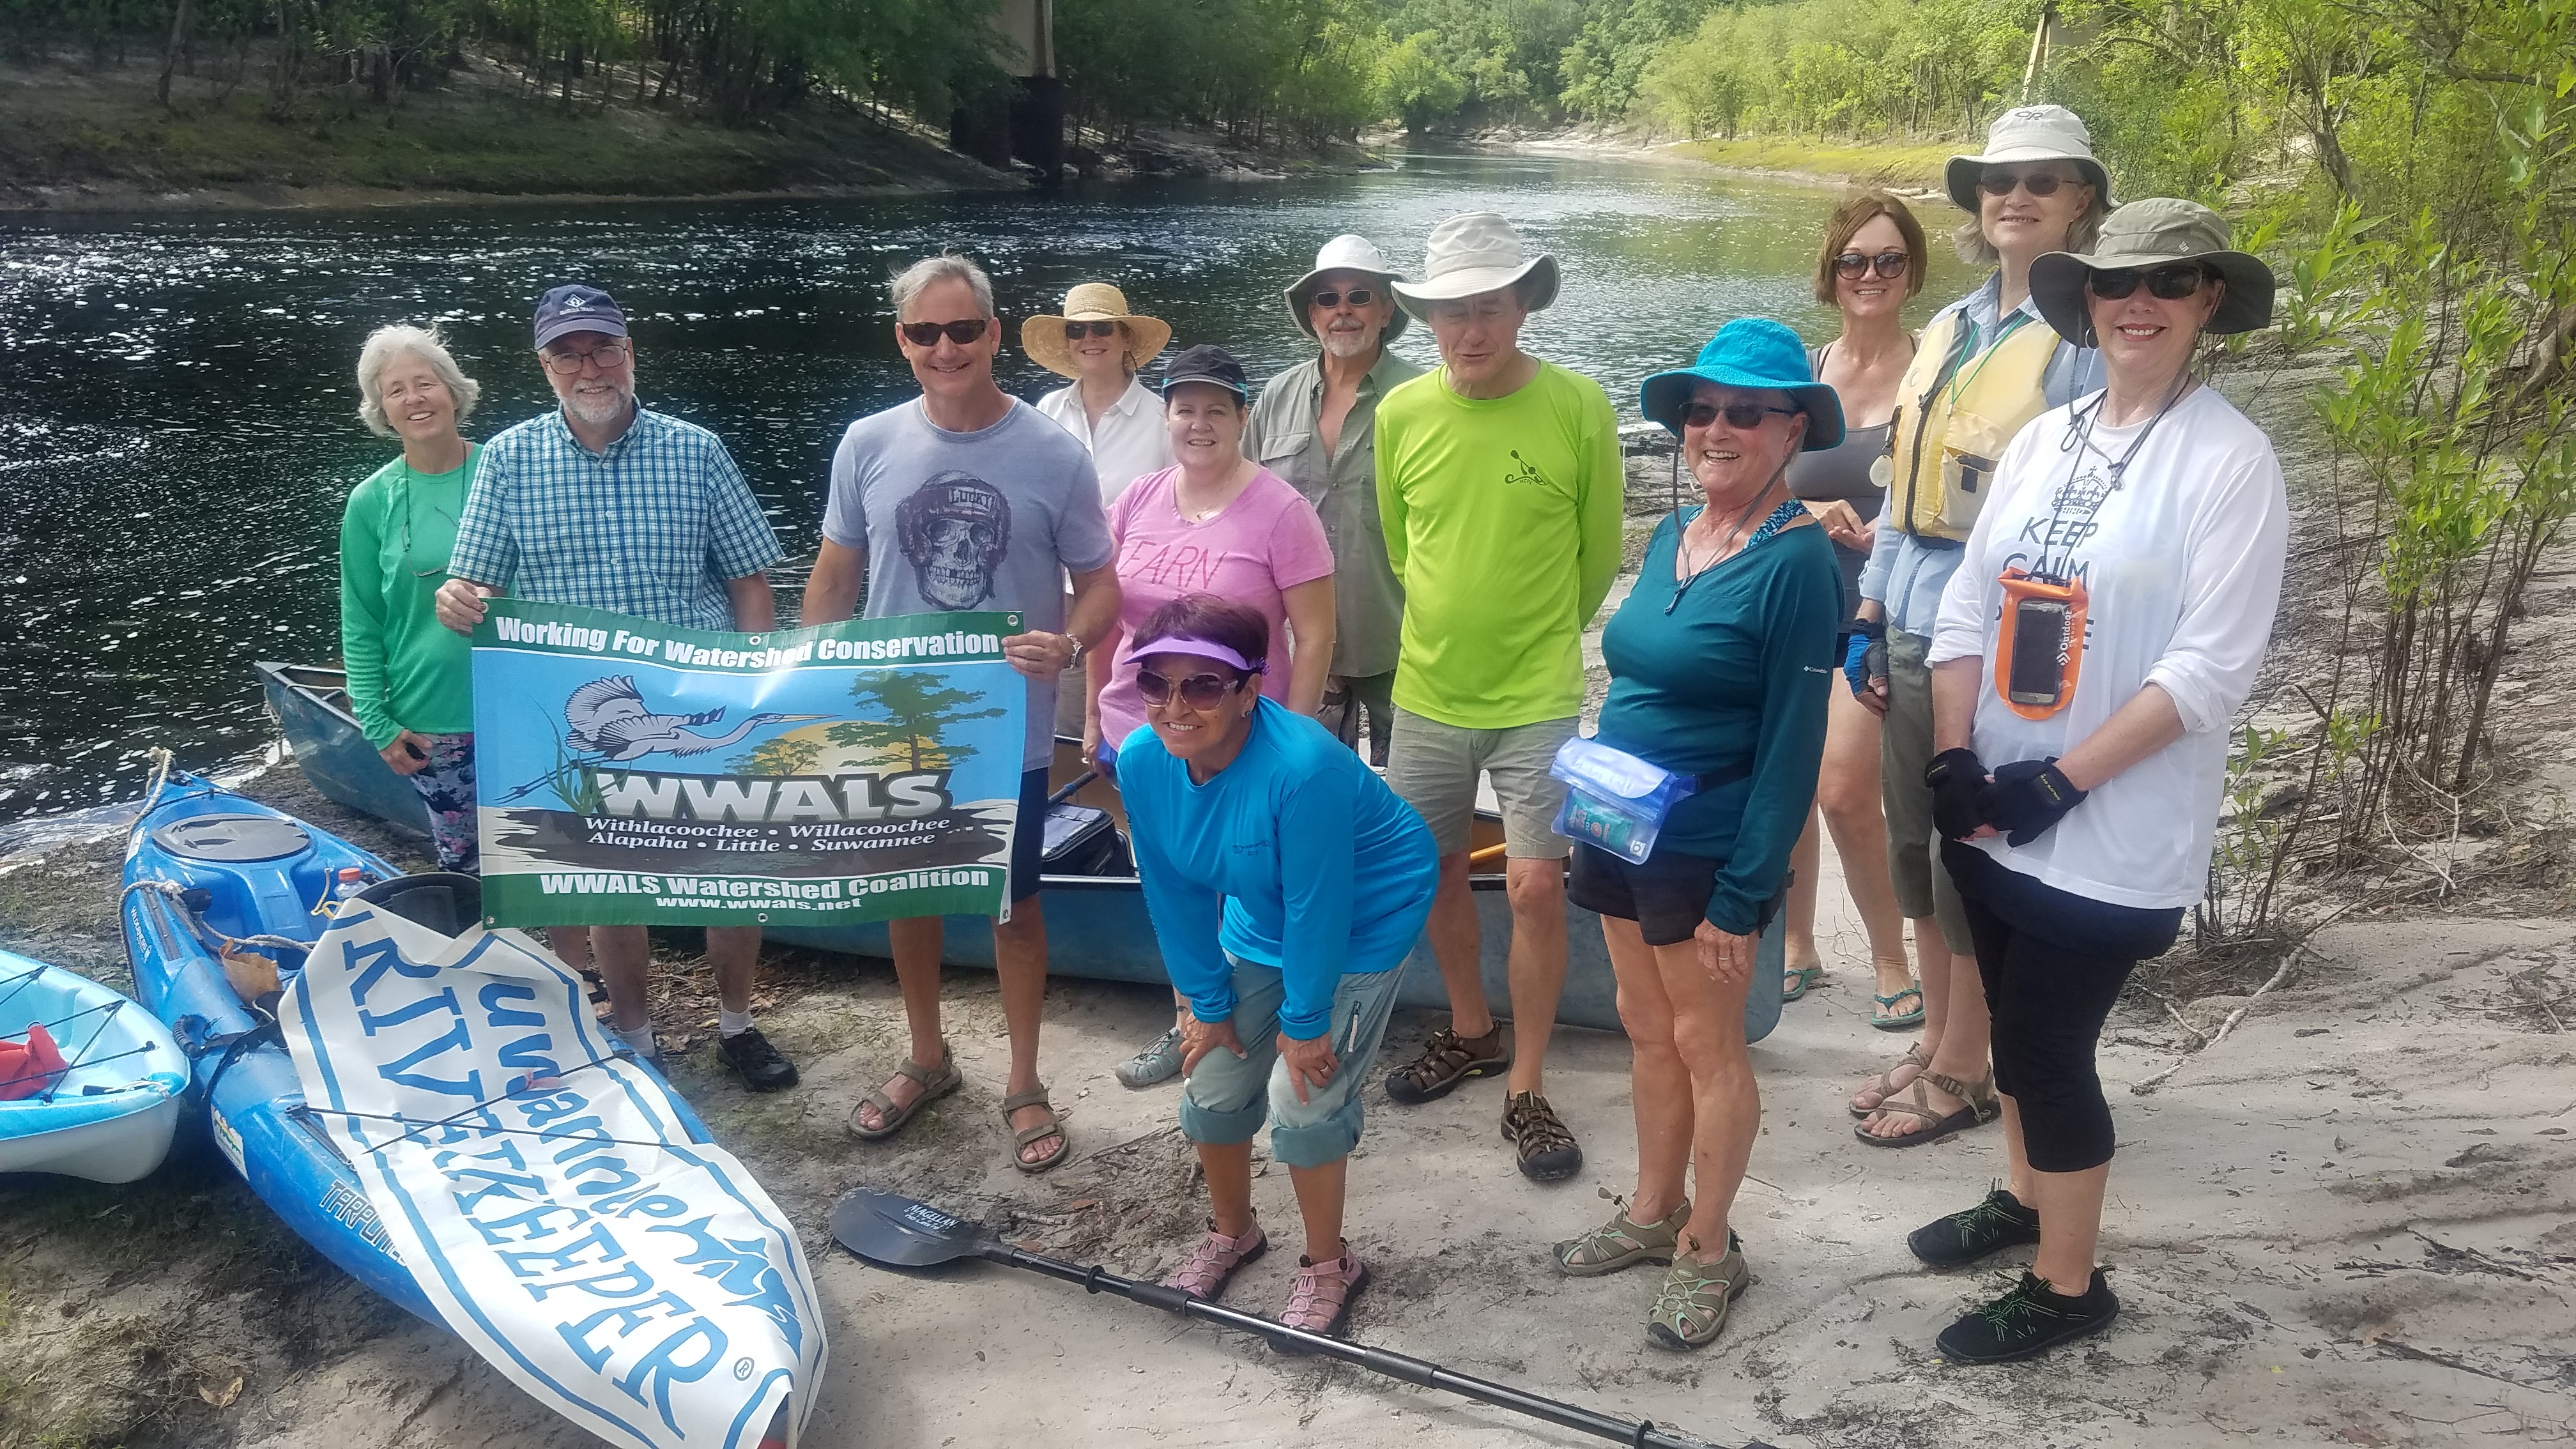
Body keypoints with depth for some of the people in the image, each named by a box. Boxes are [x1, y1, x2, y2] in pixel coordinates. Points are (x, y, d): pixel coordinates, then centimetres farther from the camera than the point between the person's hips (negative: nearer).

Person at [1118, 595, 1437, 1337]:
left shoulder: (1302, 766, -39)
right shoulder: (1142, 761, -20)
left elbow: (1317, 906, -29)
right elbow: (1174, 893, -8)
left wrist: (1305, 1020, -18)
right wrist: (1209, 1003, -2)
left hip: (1363, 921, -6)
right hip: (1259, 924, 6)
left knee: (1304, 1099, -8)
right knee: (1213, 1082, 9)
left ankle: (1327, 1264, 18)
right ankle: (1231, 1232, 37)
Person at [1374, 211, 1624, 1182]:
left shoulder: (1578, 409, -11)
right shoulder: (1401, 415, -4)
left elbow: (1599, 553, 3)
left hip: (1538, 698, -3)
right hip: (1428, 691, 4)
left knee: (1536, 885, -5)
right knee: (1434, 867, 16)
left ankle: (1526, 1089, 12)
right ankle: (1472, 1032, 39)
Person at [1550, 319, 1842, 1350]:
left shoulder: (1796, 560, -16)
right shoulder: (1671, 538, 7)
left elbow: (1792, 745, -16)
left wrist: (1743, 894, -17)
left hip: (1705, 850, -7)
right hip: (1622, 830, 7)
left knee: (1707, 1046, 7)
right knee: (1647, 1028, 19)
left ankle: (1708, 1250, 25)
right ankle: (1653, 1213, 36)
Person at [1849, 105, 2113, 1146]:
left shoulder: (2088, 334, -9)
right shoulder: (1948, 329, 12)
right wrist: (1870, 615, 13)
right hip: (1913, 632, 7)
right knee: (1916, 849, 15)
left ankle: (1962, 1075, 20)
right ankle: (1936, 1043, 32)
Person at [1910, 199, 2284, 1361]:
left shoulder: (2230, 460, -12)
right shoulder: (2042, 440, 6)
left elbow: (2211, 668, -17)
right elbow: (1968, 603, 5)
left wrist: (2059, 782, -18)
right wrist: (1954, 761, -6)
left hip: (2112, 833, -6)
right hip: (1994, 815, 6)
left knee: (2047, 1046, 2)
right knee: (2017, 1026, 19)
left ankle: (2066, 1289, 21)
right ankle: (2024, 1200, 43)